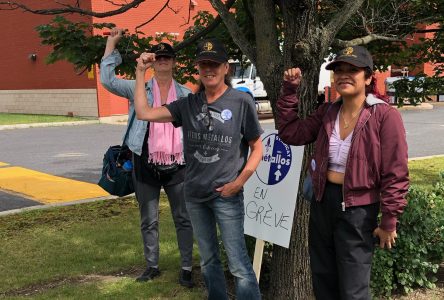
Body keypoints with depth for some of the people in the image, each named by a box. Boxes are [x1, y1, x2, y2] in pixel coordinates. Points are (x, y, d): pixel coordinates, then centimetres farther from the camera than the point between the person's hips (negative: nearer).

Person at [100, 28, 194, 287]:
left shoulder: (185, 94, 5)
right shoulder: (139, 89, 3)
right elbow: (107, 80, -7)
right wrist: (112, 44, -6)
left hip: (177, 166, 0)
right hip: (146, 166, 0)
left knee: (183, 219, 5)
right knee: (149, 221, 12)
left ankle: (187, 268, 15)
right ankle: (152, 266, 27)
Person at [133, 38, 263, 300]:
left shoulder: (241, 101, -7)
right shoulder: (189, 104, 4)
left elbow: (257, 148, -3)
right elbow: (144, 113, -2)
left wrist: (240, 181, -13)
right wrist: (141, 72, -3)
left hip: (226, 195, -5)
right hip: (195, 195, 5)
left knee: (239, 264, -5)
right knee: (208, 260, 17)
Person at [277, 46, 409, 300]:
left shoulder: (385, 116, -16)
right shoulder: (327, 112, 4)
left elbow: (395, 174, -15)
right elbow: (291, 133, 6)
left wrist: (389, 221, -14)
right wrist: (290, 91, 2)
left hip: (358, 209, -6)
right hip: (323, 202, 6)